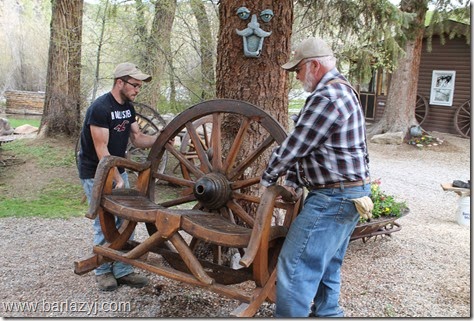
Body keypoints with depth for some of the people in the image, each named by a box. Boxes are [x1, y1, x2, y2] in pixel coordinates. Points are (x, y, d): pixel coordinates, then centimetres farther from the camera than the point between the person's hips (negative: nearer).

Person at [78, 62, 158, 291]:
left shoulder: (128, 108, 5)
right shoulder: (100, 108, -20)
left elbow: (137, 139, 4)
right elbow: (101, 149, -22)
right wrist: (117, 180, -25)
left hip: (118, 170, 8)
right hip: (96, 175, -7)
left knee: (125, 222, 5)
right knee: (104, 224, -3)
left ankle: (122, 270, 14)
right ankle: (103, 272, 15)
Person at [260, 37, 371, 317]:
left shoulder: (326, 97, -20)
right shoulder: (342, 90, 16)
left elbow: (294, 146, -17)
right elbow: (304, 145, 14)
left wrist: (268, 177, -1)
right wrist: (292, 180, 9)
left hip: (333, 197, -11)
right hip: (352, 192, 11)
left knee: (295, 266, -6)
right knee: (327, 265, 21)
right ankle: (326, 312, 34)